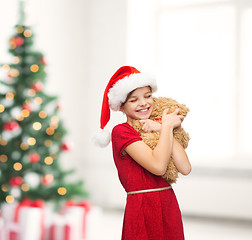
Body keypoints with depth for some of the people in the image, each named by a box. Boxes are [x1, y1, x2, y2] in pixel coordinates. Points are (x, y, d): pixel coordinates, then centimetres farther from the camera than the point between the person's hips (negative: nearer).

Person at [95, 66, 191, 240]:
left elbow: (185, 168, -3)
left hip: (170, 207, 6)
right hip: (142, 210, -6)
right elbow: (158, 166, -19)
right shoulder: (121, 131, -7)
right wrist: (168, 125, -8)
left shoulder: (155, 129, 12)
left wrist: (162, 128, -6)